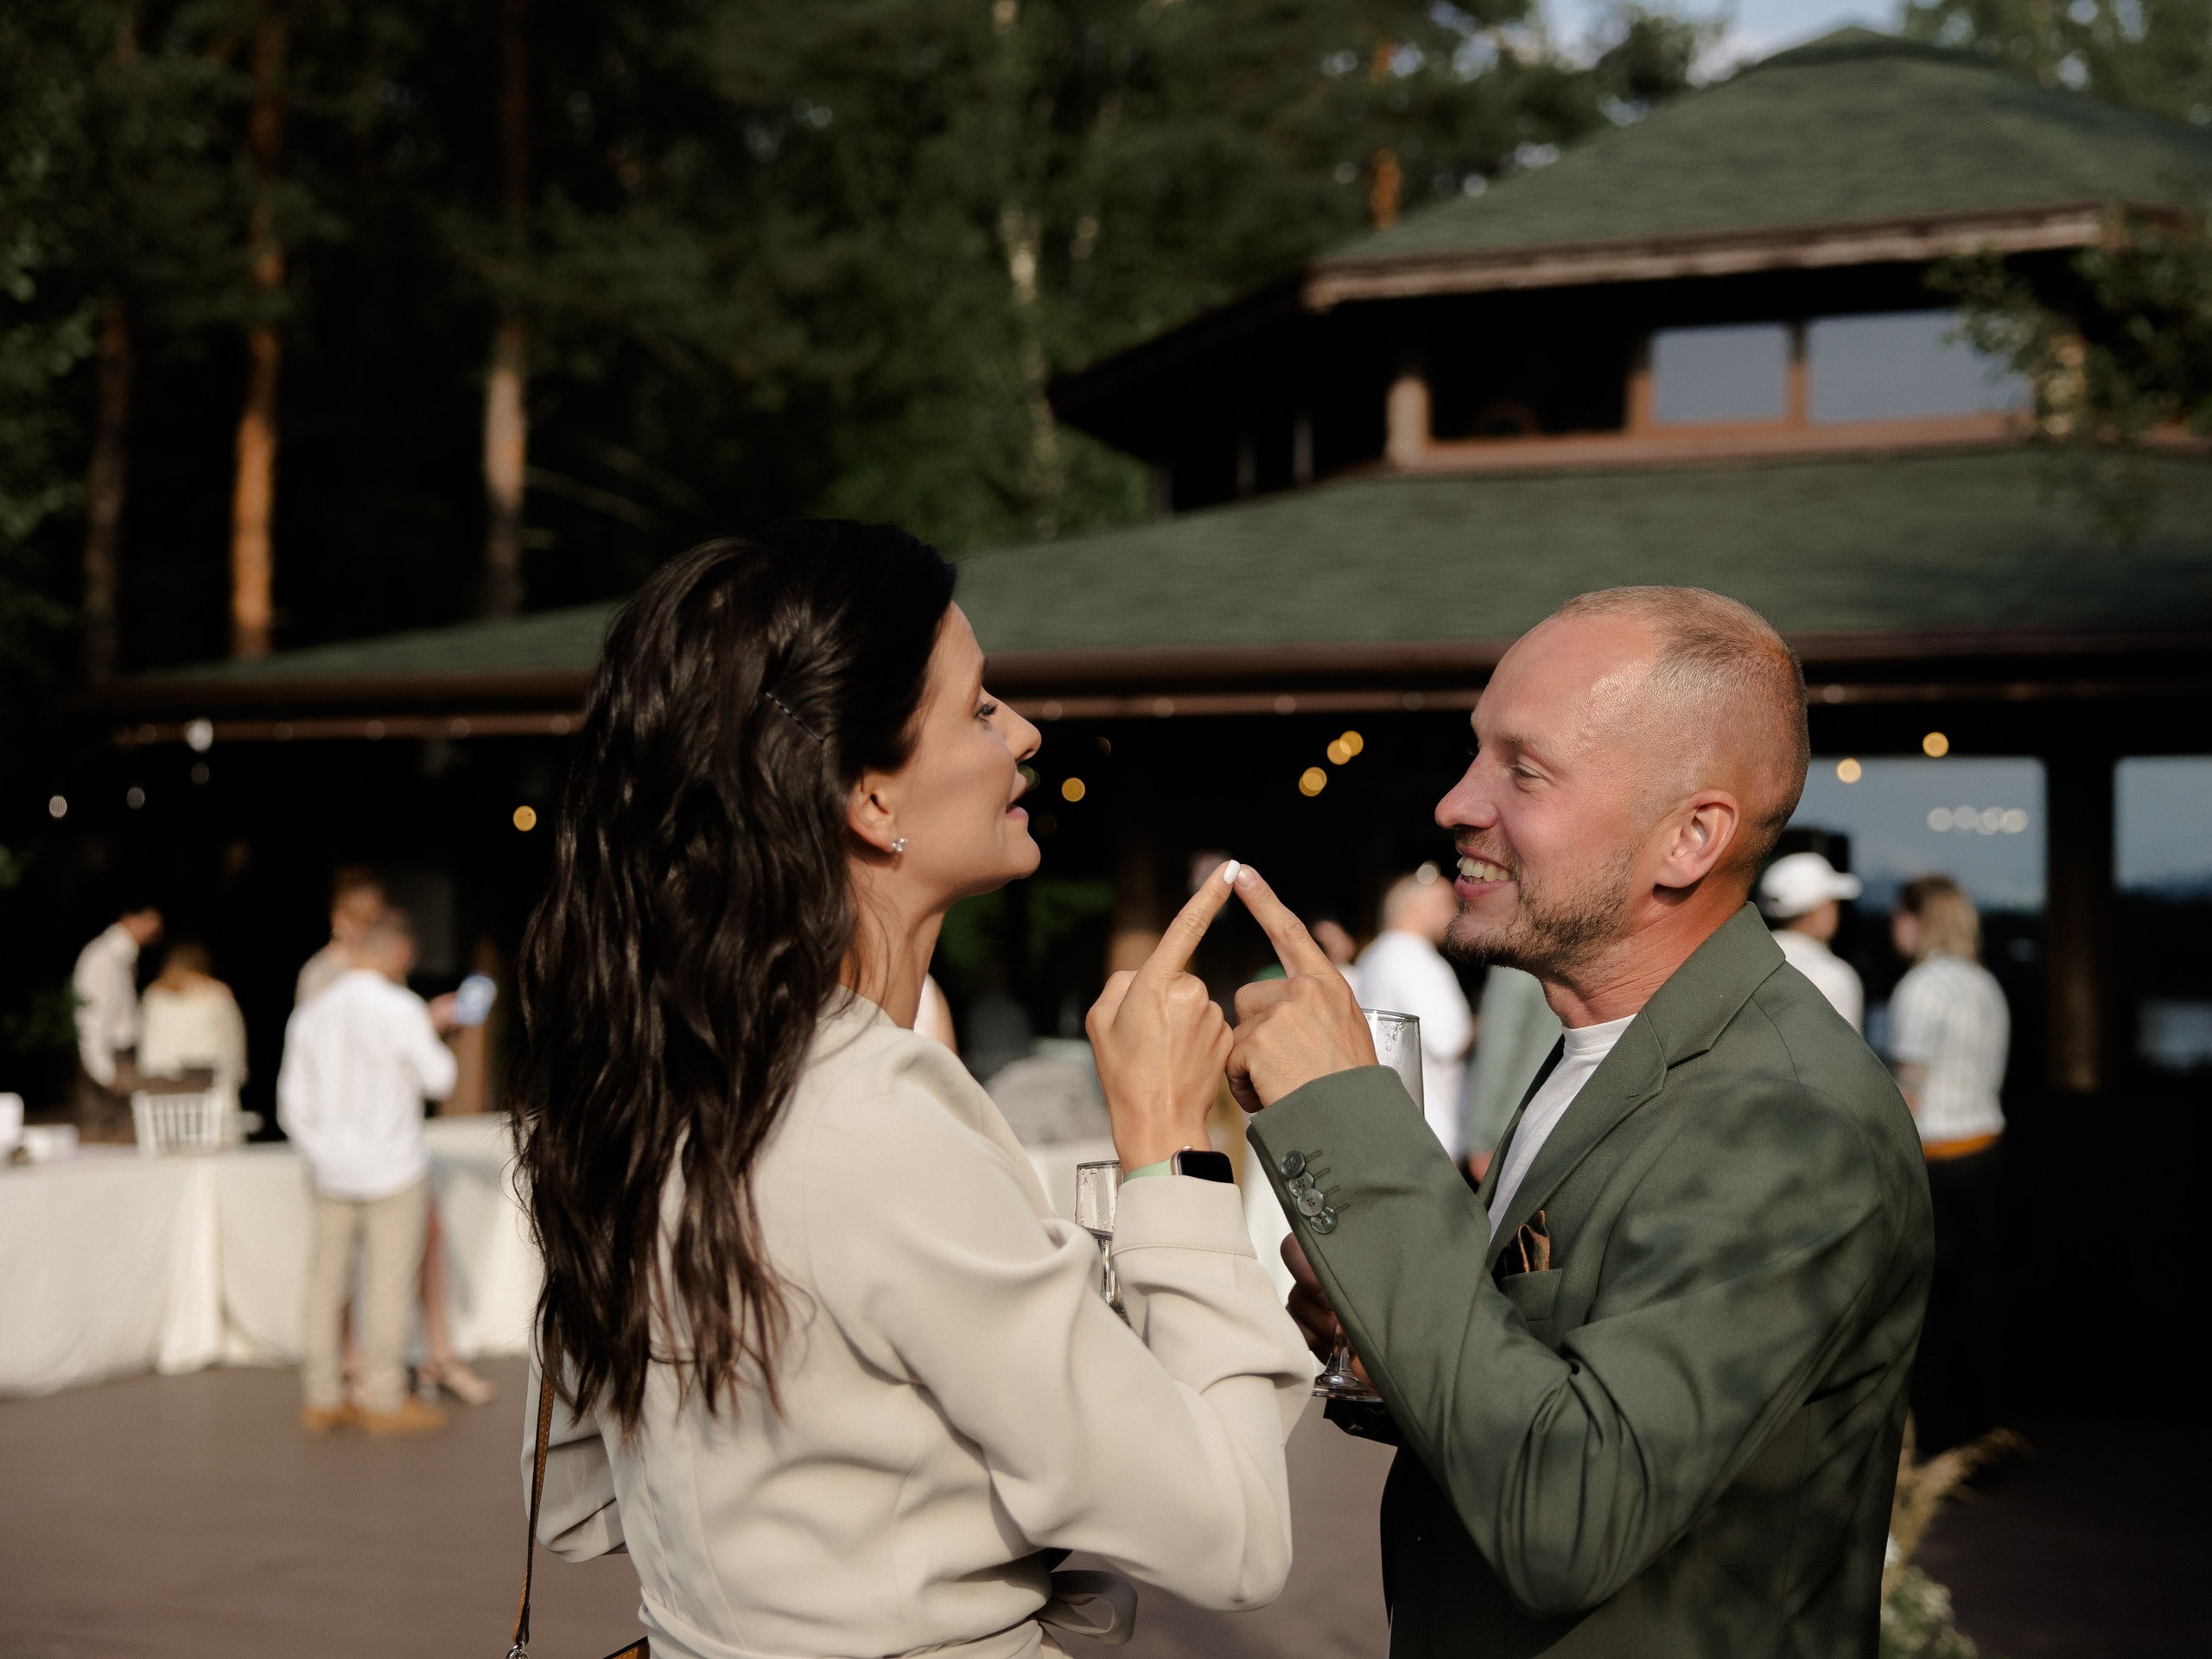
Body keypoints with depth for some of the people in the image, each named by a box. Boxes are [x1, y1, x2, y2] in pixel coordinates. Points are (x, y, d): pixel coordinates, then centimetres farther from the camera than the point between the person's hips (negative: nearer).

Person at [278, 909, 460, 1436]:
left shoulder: (310, 1012, 2)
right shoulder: (400, 1009, -13)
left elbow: (294, 1103, 6)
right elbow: (439, 1080, -4)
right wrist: (431, 1032, 12)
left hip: (331, 1169, 5)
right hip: (393, 1168, -5)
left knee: (326, 1281, 10)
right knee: (389, 1283, 3)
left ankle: (322, 1399, 16)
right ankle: (384, 1399, 7)